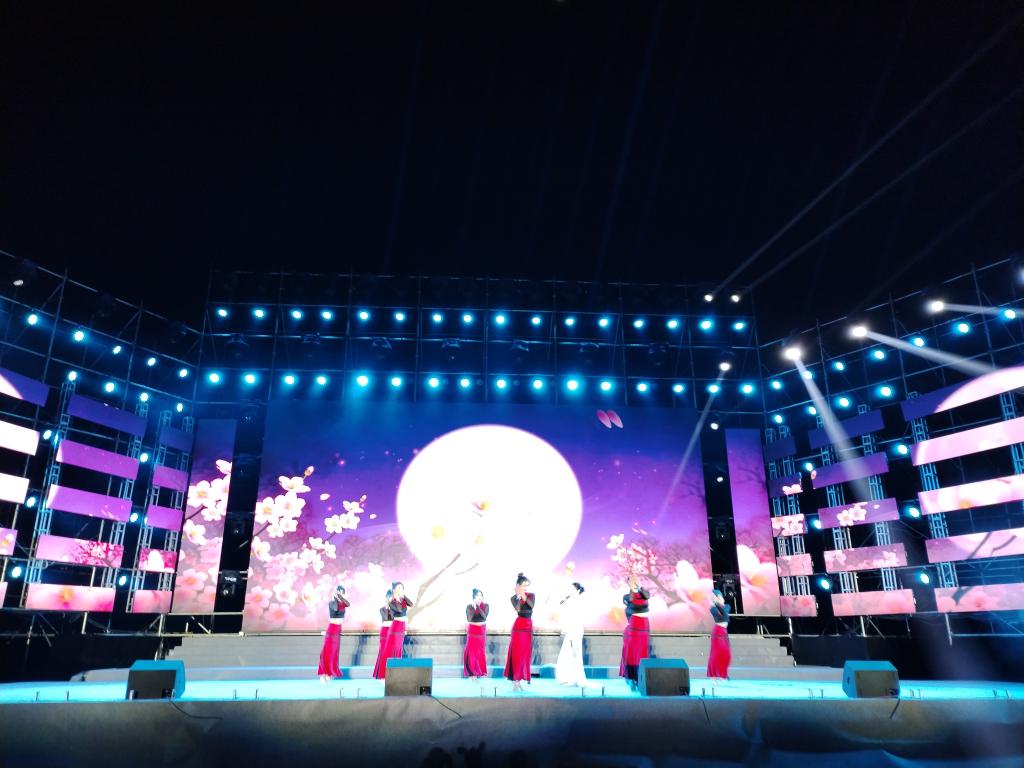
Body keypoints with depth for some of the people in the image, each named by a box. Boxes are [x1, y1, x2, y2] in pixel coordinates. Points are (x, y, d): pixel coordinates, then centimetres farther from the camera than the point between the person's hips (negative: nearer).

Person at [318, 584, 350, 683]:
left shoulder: (342, 602, 7)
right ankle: (323, 675, -3)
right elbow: (336, 608, -31)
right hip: (332, 629, -7)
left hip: (338, 629, 7)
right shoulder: (331, 602, -11)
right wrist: (335, 596, -22)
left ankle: (329, 674, 15)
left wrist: (340, 596, -17)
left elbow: (349, 604, -13)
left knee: (334, 652, 9)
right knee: (328, 651, -7)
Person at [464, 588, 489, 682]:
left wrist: (478, 607, -22)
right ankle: (472, 673, 3)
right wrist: (473, 608, -23)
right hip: (472, 631, -1)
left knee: (481, 652, 6)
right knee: (471, 652, -3)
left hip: (482, 631, 1)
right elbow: (469, 619, -16)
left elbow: (484, 616, -17)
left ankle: (480, 672, 16)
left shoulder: (486, 605, -3)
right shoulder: (469, 606, -5)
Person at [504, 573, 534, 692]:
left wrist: (524, 596, -19)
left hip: (529, 627, 4)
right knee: (516, 654, -5)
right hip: (519, 627, -4)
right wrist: (518, 596, -21)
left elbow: (531, 605, -12)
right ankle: (514, 682, -1)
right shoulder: (514, 598, -1)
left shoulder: (531, 595, 7)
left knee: (525, 655, 6)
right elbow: (518, 609, -18)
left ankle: (520, 680, 14)